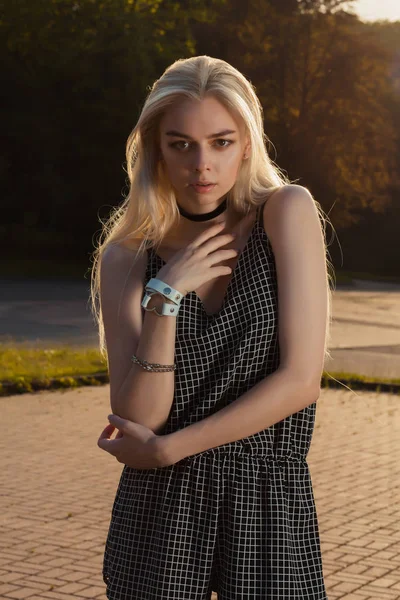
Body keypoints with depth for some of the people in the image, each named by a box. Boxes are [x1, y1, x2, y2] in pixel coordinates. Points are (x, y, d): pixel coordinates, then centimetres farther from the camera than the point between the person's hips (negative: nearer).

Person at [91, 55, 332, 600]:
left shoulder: (287, 212, -7)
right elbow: (138, 417, -9)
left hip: (272, 500, -1)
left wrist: (164, 449, -9)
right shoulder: (126, 258, -1)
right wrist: (165, 297, -19)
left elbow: (301, 380, -13)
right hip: (158, 509, 1)